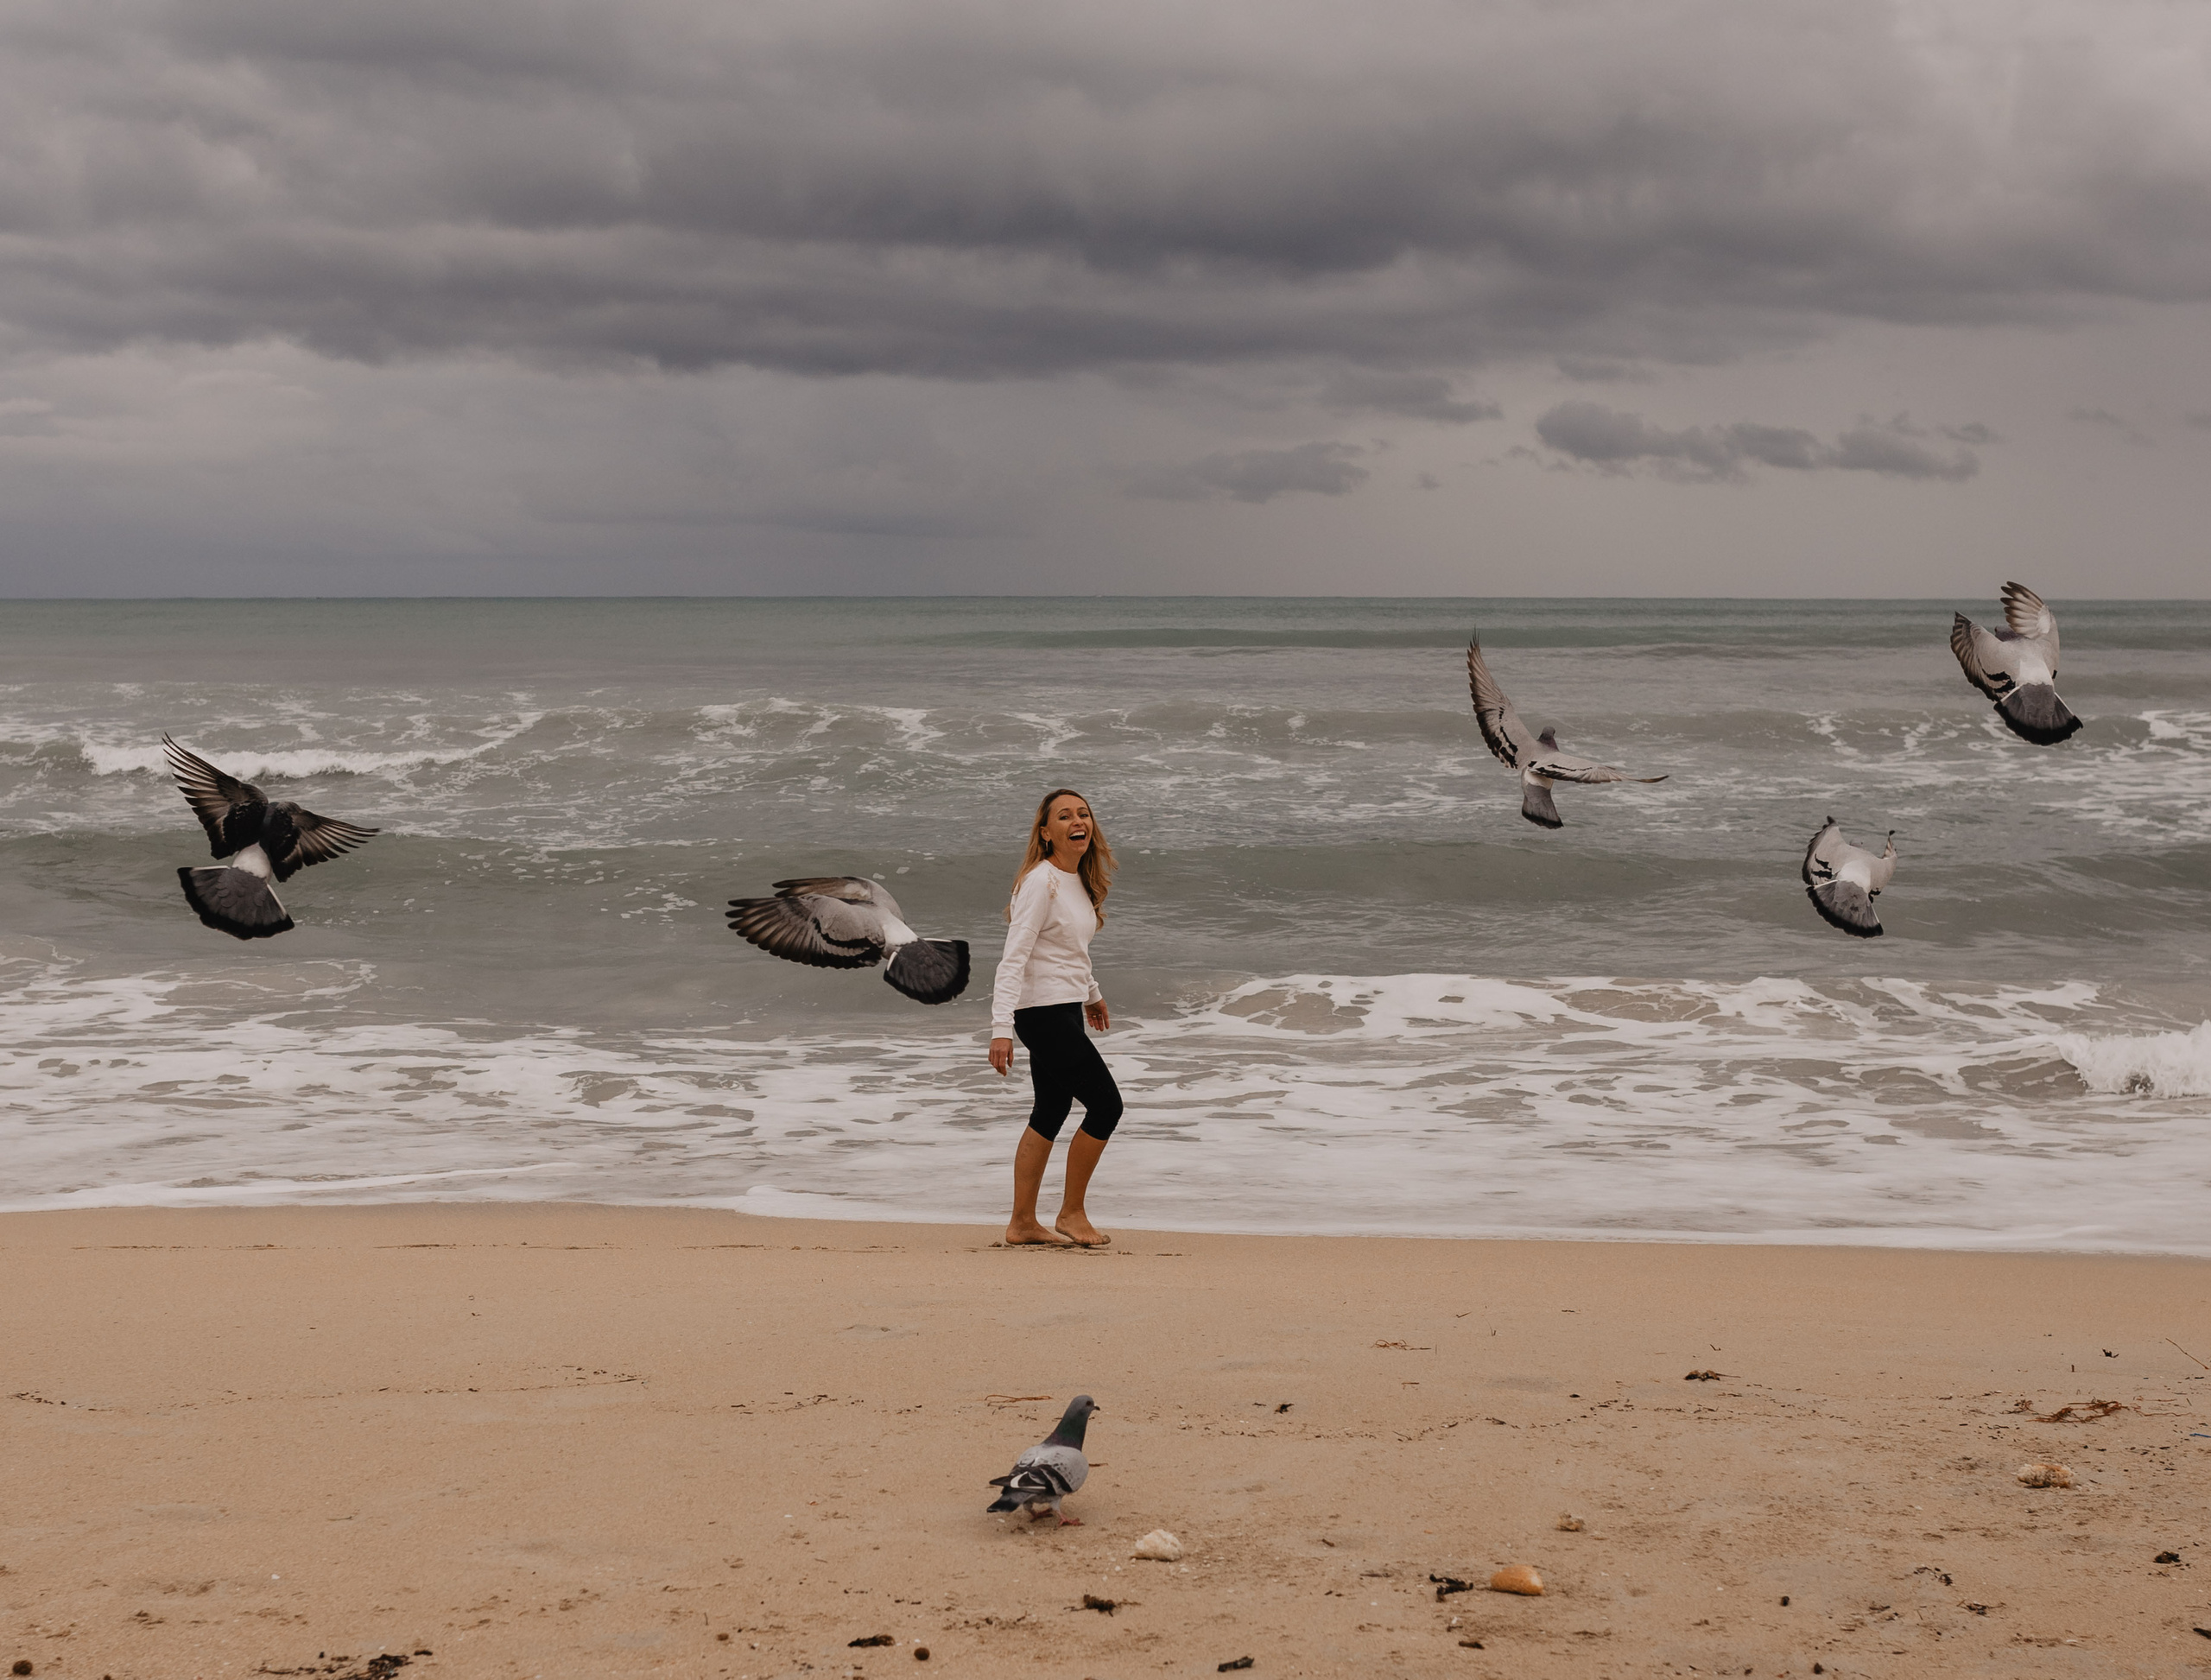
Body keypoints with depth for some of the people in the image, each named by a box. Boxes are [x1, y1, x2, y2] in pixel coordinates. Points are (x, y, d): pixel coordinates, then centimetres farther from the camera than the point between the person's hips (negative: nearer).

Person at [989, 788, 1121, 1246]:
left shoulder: (1077, 881, 9)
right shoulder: (1040, 882, -19)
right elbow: (1014, 957, -24)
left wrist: (1092, 993, 37)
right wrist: (1002, 1028, -30)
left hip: (1065, 1010, 9)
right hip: (1043, 1013, -9)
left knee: (1051, 1112, 13)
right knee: (1106, 1104, -6)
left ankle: (1022, 1223, 19)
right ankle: (1071, 1213, 7)